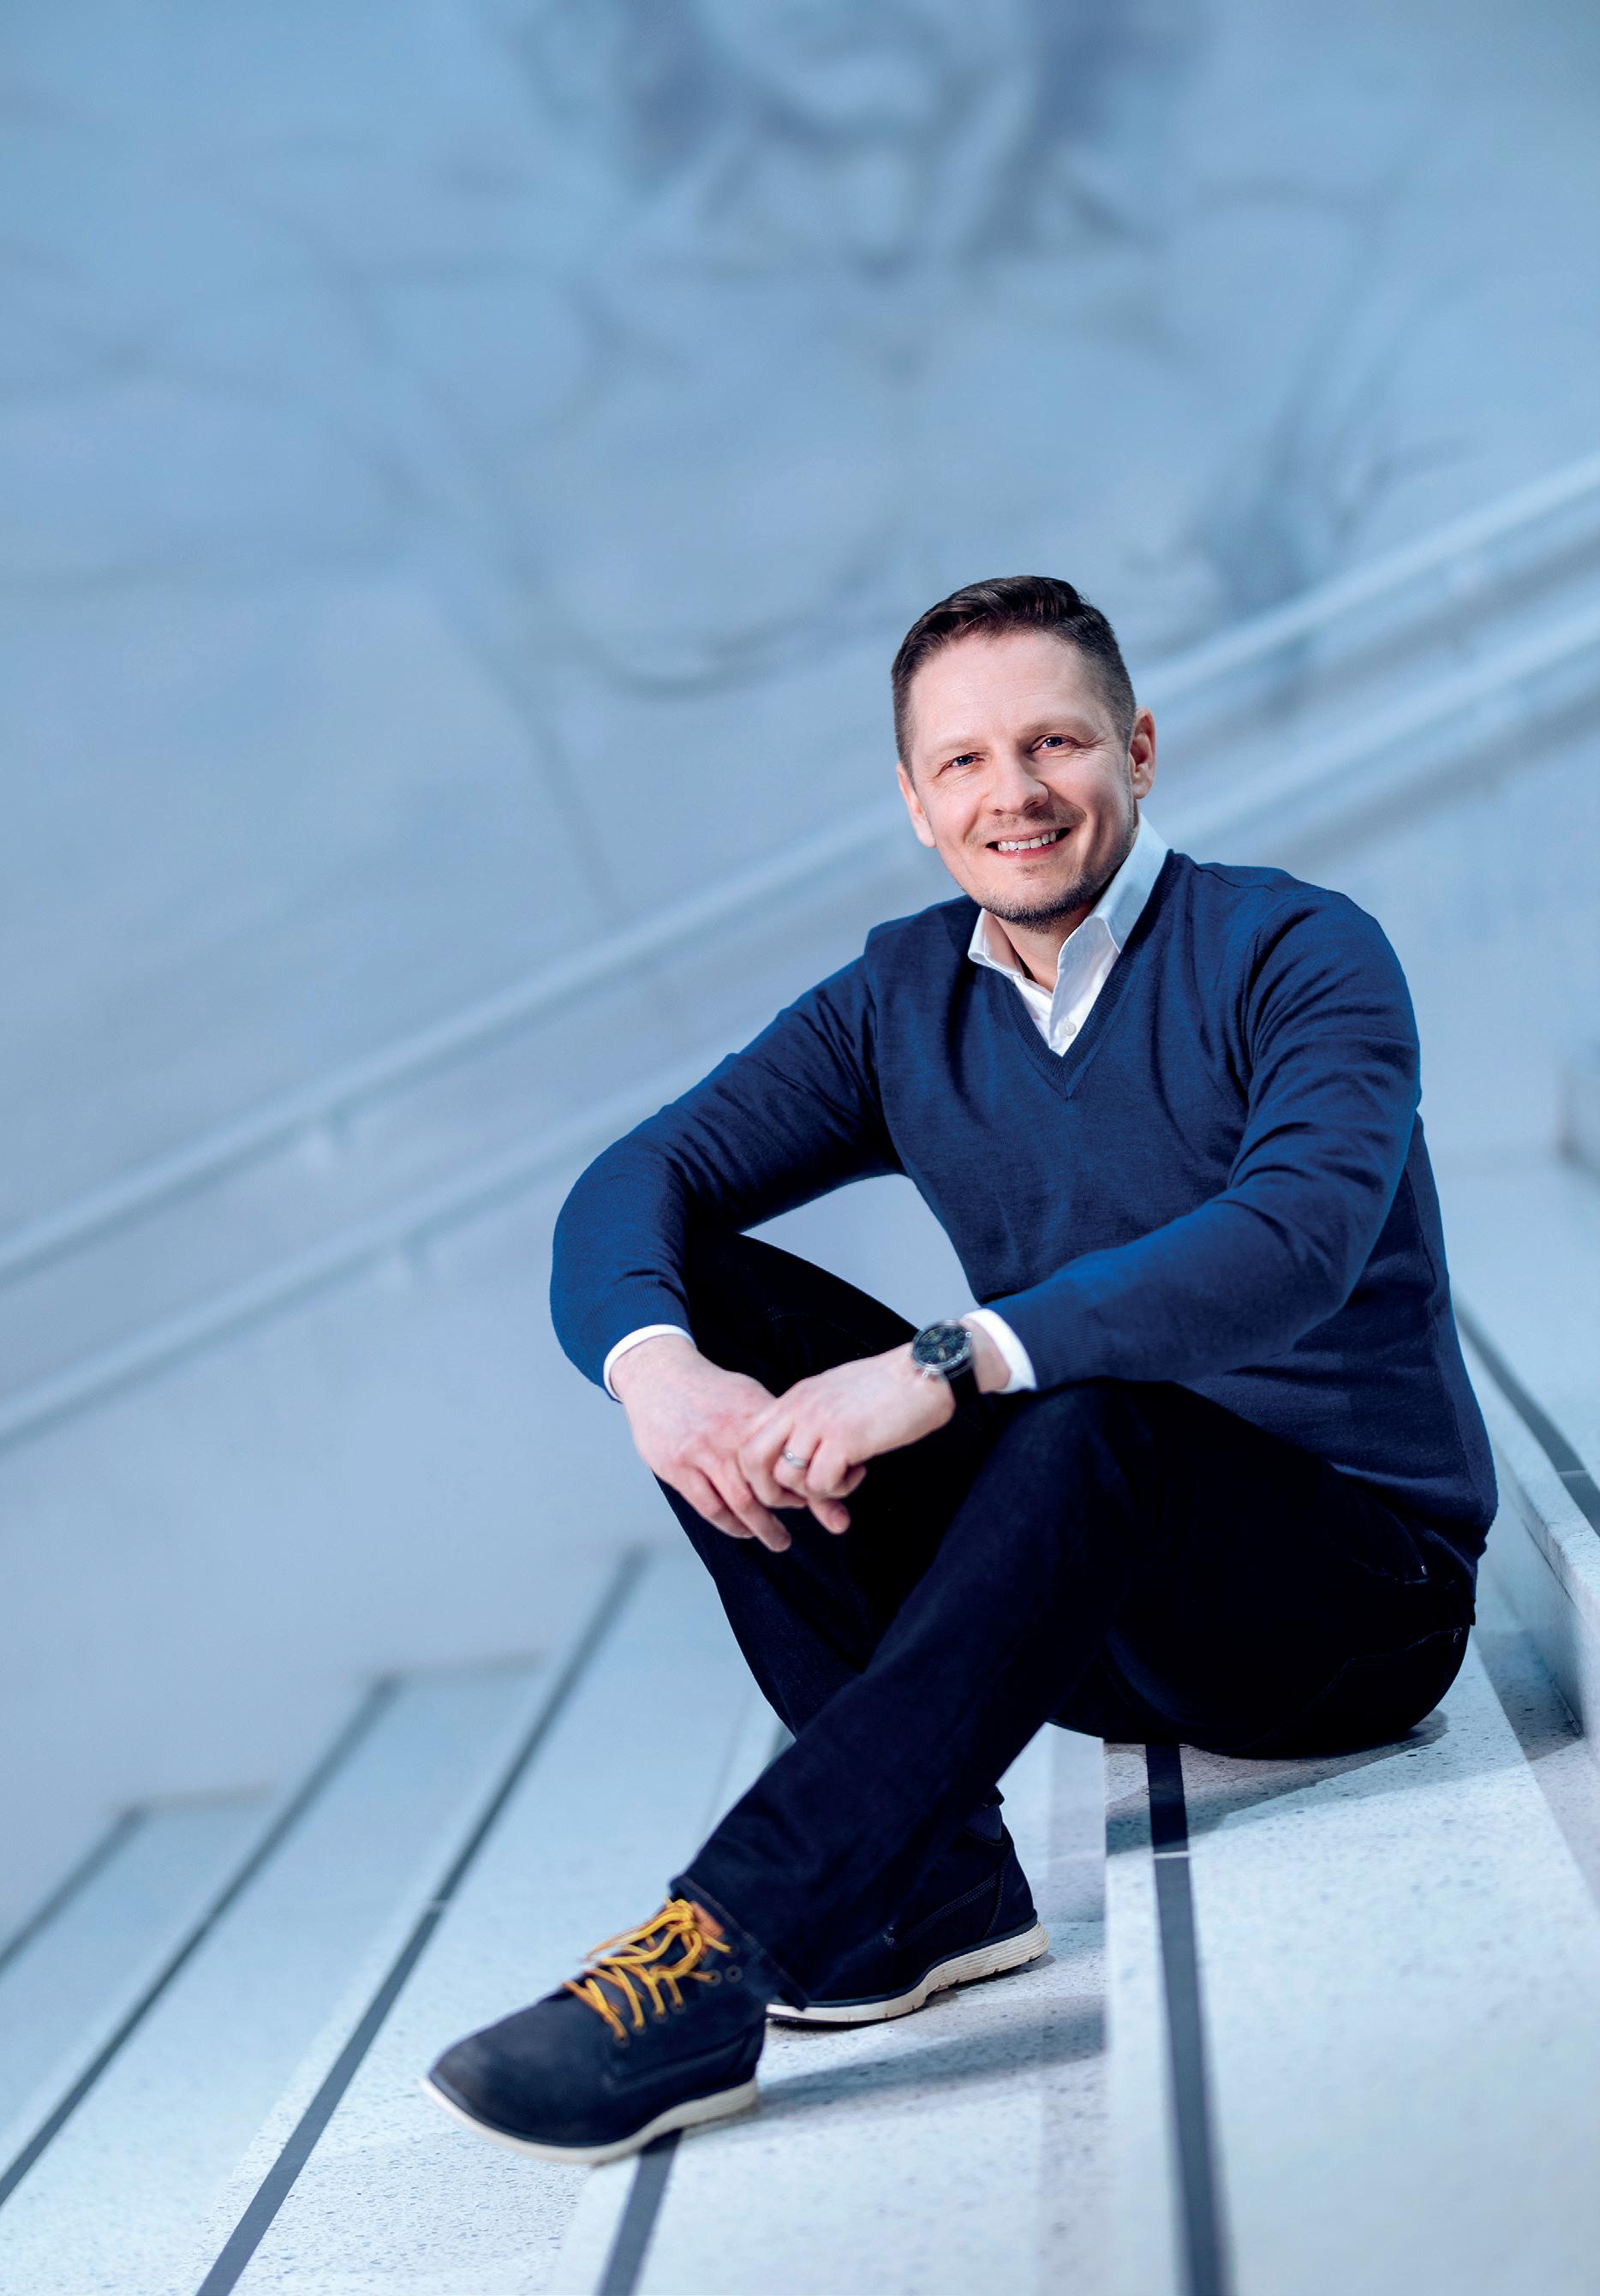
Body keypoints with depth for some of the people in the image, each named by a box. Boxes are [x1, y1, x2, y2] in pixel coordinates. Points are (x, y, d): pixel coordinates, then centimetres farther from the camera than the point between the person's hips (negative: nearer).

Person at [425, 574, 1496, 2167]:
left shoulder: (1298, 957, -10)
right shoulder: (901, 1003, 6)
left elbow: (1297, 1236, -30)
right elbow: (632, 1187, -4)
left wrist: (950, 1367, -39)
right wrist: (657, 1365, -28)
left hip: (1357, 1580, -5)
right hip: (1089, 1599, 6)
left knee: (1092, 1401, -37)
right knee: (703, 1296, -10)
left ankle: (727, 1948, -41)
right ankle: (928, 1872, -20)